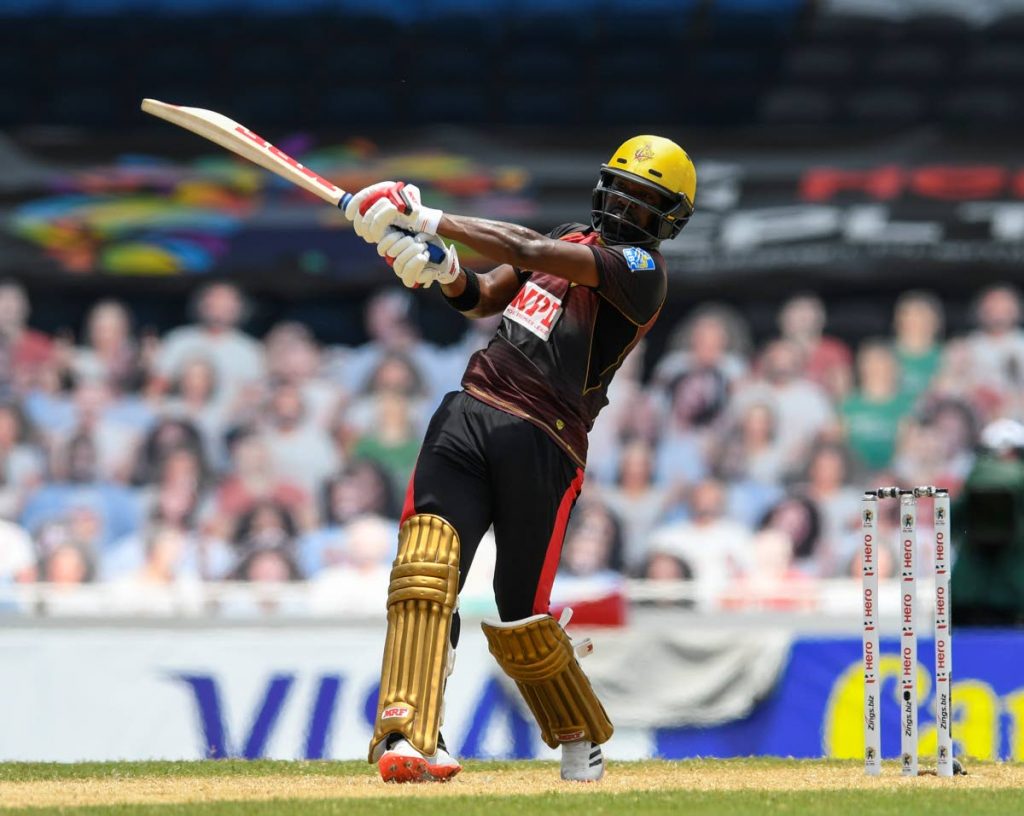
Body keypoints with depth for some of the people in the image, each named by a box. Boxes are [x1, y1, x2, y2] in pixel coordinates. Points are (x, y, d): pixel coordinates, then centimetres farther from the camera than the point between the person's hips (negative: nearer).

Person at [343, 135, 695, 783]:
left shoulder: (642, 271, -5)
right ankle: (407, 737, -29)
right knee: (425, 567, -19)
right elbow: (481, 299, 19)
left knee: (521, 623, 1)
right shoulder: (571, 241, 21)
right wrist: (445, 270, -4)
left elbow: (529, 251, -16)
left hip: (544, 444, -5)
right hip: (469, 413, 5)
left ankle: (583, 741, 28)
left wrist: (428, 219, -18)